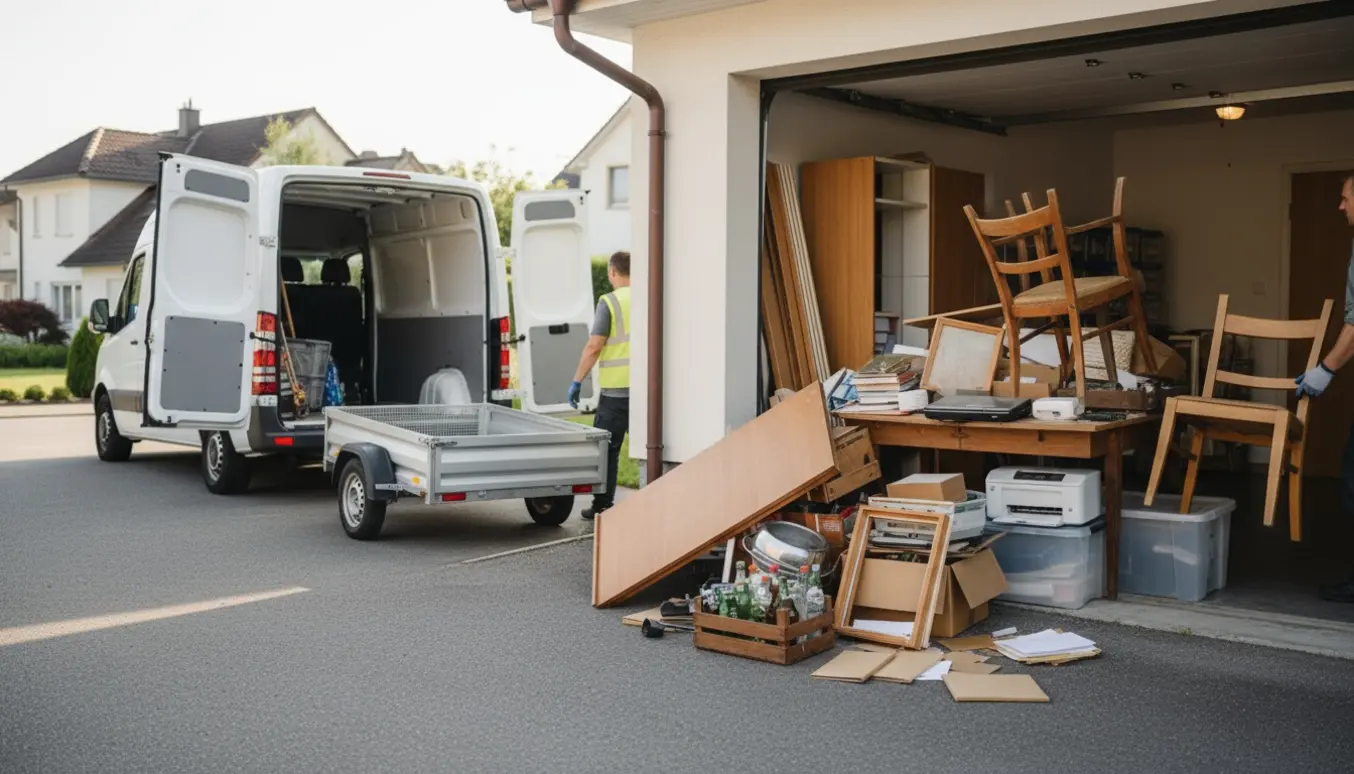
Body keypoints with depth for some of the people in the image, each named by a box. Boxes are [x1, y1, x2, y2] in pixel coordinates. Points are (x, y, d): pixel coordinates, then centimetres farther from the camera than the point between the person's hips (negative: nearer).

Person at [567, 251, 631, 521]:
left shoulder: (609, 302, -8)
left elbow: (594, 347, -12)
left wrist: (577, 381, -4)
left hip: (616, 389, -4)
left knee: (607, 448, 6)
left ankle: (602, 506, 11)